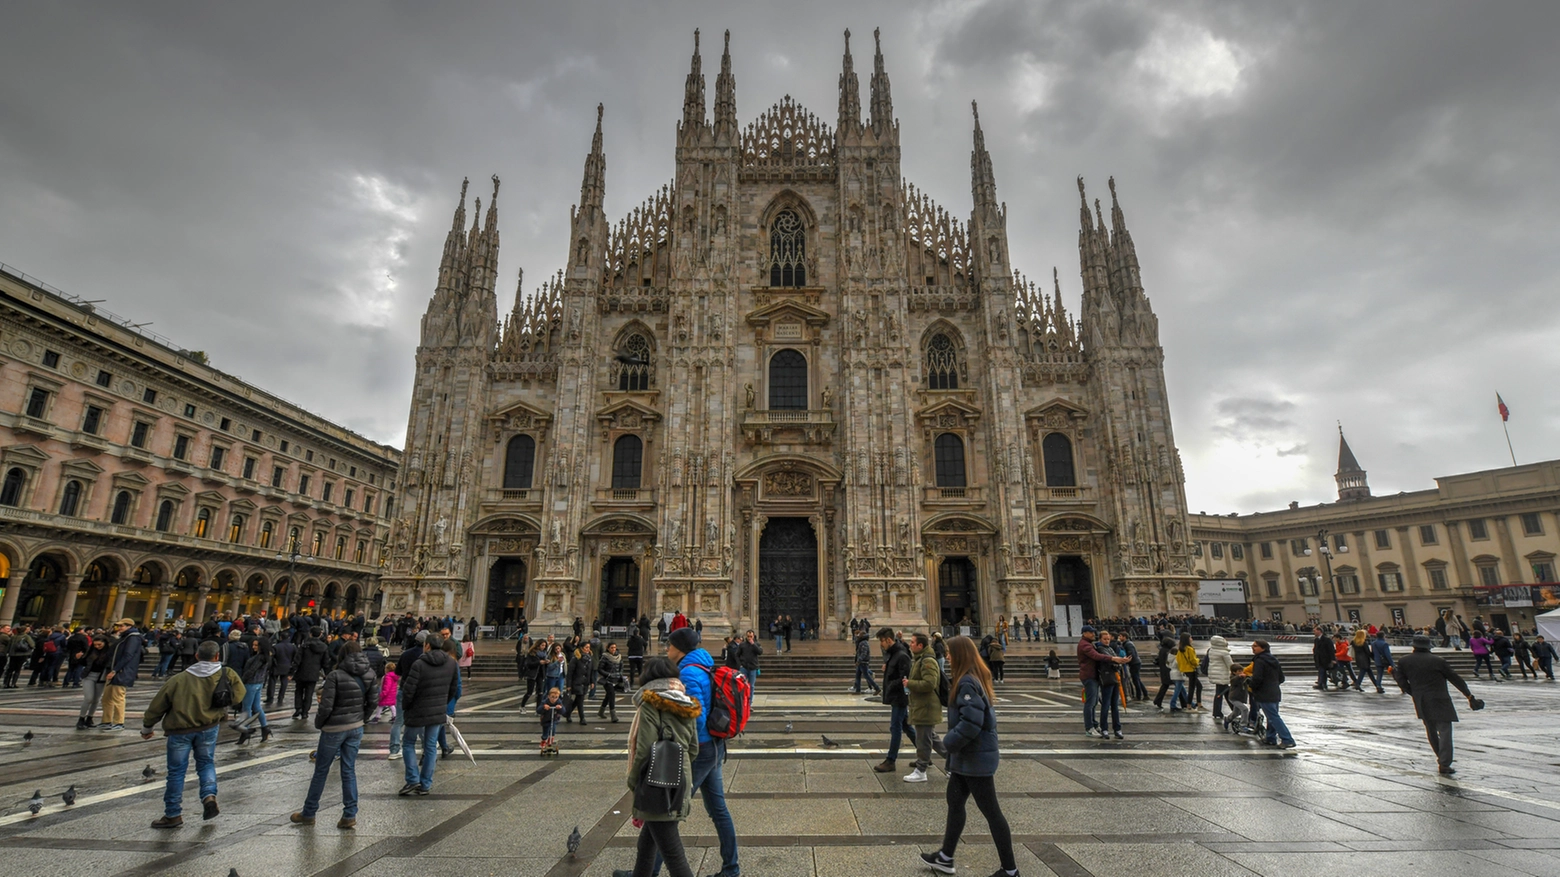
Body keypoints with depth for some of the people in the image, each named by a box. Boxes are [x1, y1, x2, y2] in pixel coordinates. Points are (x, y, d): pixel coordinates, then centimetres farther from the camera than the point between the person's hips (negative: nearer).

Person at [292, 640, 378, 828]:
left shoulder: (335, 675, -17)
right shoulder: (370, 674, -2)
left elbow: (326, 706, -17)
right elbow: (373, 702, 0)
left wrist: (318, 723, 1)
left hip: (334, 729, -4)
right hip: (356, 728, 4)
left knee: (321, 771, 13)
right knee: (349, 771, 11)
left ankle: (308, 813, 28)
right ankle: (350, 815, 12)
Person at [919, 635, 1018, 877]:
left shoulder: (967, 683, -24)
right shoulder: (974, 679, 7)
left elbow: (971, 723, -30)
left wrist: (949, 741, -17)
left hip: (976, 758, -10)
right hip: (968, 756, 10)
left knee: (991, 811, 3)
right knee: (954, 803, 17)